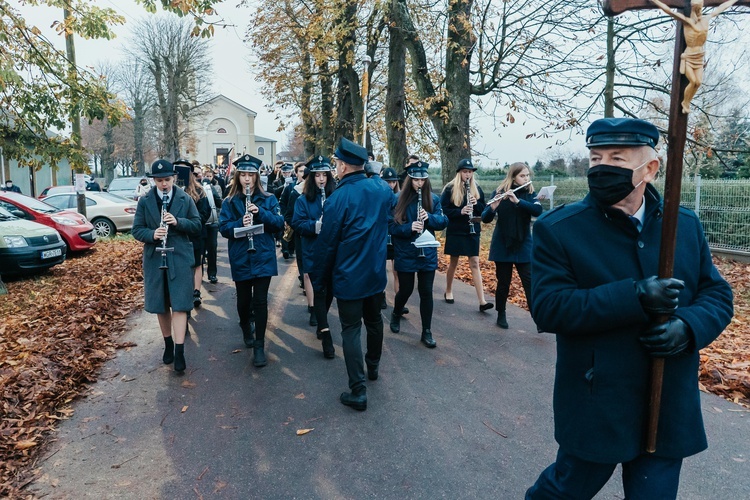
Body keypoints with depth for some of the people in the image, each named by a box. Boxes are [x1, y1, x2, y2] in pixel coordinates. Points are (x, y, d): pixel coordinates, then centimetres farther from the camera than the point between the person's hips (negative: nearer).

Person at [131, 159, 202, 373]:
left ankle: (179, 351, -5)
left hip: (180, 258, -2)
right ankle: (168, 343, 27)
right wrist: (152, 234, -19)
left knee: (179, 305, -6)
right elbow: (136, 230, 2)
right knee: (160, 305, 10)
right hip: (154, 259, 2)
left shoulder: (185, 199, 2)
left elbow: (196, 226, 2)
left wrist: (177, 222, -17)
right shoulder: (145, 201, 4)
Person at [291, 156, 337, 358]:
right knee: (319, 292, -2)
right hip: (313, 253, -2)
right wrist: (316, 225, -25)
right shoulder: (304, 200, -1)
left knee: (330, 289, 13)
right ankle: (325, 335, 0)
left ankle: (321, 322, 36)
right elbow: (297, 224, -8)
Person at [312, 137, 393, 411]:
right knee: (374, 320, 23)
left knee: (351, 330, 2)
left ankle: (358, 391, 6)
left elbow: (327, 243, -16)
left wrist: (319, 280, -4)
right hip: (376, 271, 6)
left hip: (349, 276, -6)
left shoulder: (338, 198, -20)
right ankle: (373, 367, 44)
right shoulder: (381, 190, -3)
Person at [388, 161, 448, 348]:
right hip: (405, 255, -2)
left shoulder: (433, 199, 1)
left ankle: (426, 332, 17)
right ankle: (396, 315, 40)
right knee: (406, 290, 8)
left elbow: (443, 222, -1)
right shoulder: (399, 199, -7)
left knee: (426, 293, 5)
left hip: (427, 254, 2)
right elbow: (391, 226, -9)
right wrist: (409, 227, -26)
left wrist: (429, 217, -21)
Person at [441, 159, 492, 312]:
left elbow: (483, 210, 7)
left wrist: (476, 203, -14)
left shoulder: (477, 189, 6)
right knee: (453, 262, 9)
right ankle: (448, 292, 31)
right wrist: (460, 211, -23)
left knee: (474, 263, -3)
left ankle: (482, 301, -7)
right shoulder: (450, 189, -4)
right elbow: (443, 210, -9)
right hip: (455, 231, -2)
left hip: (472, 231, 2)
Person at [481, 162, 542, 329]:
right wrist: (492, 207, -32)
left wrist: (517, 201, -31)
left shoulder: (529, 193, 1)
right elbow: (485, 218, -11)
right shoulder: (499, 192, -5)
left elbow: (538, 210, -18)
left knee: (529, 282, -2)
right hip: (502, 246, -1)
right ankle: (501, 315, 23)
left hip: (523, 246, 1)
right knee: (503, 282, 7)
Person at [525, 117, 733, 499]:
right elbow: (547, 307, -20)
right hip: (596, 409, -3)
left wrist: (689, 326, -15)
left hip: (671, 410, 4)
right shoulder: (557, 229, -12)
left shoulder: (686, 225, 2)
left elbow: (717, 294, 7)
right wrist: (636, 297, -27)